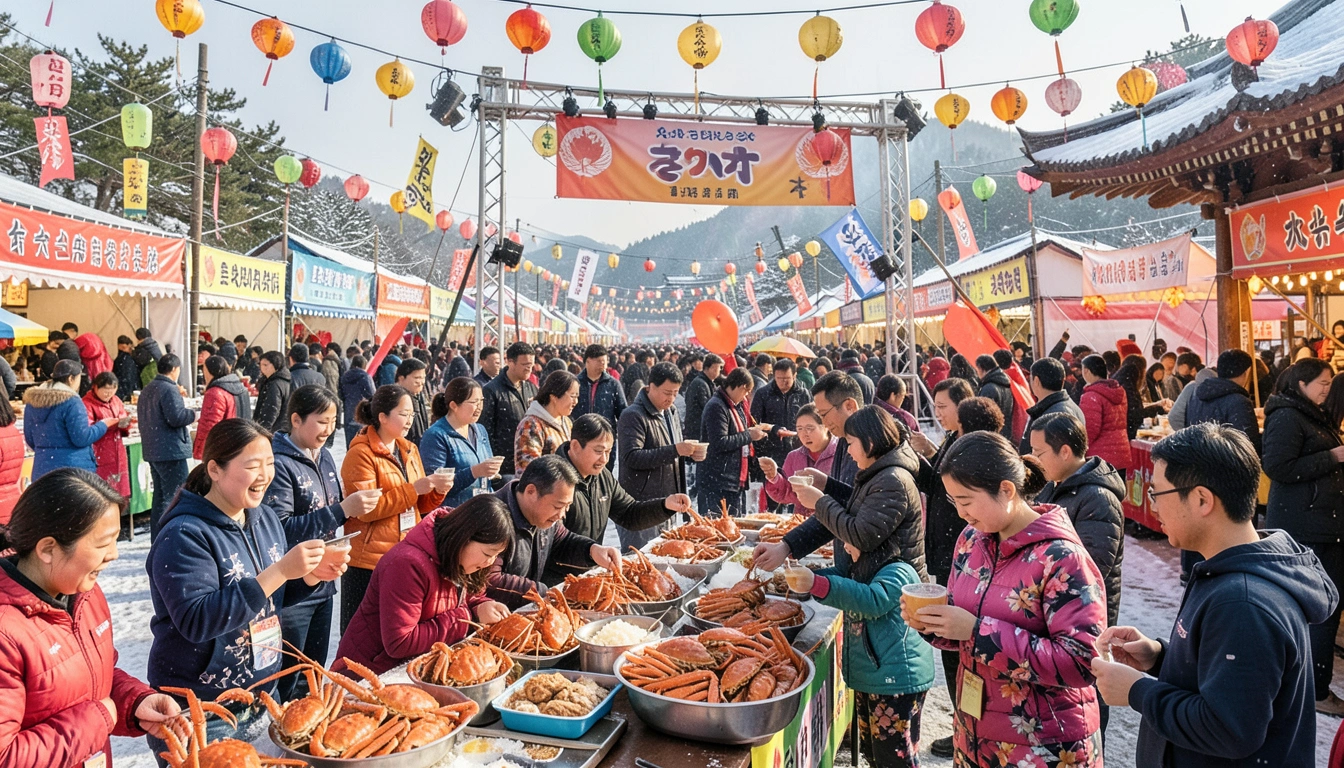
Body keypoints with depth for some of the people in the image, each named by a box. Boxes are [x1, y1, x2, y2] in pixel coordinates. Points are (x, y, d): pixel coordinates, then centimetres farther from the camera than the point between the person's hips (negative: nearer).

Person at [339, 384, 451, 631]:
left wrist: (437, 490, -4)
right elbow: (365, 510, -17)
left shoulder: (409, 450, 12)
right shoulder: (360, 454, -10)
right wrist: (412, 489, -20)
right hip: (369, 561, -6)